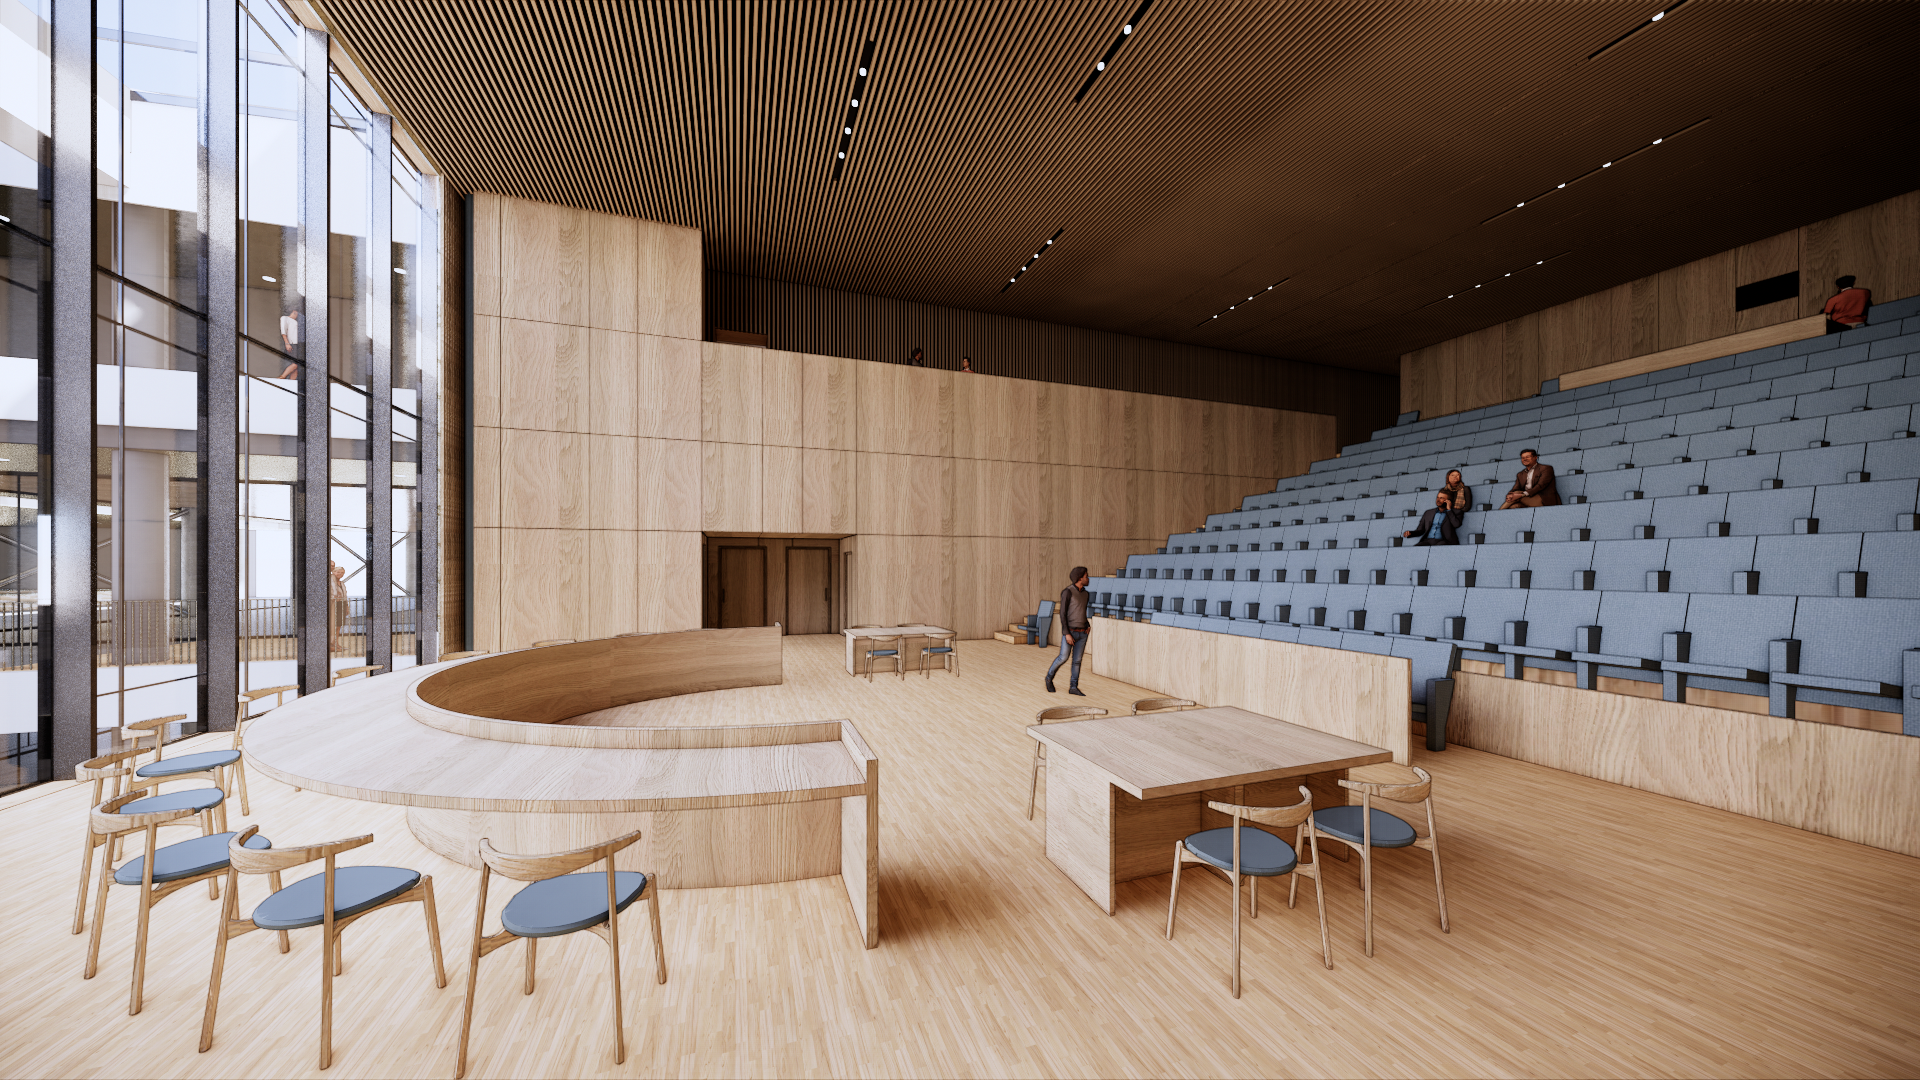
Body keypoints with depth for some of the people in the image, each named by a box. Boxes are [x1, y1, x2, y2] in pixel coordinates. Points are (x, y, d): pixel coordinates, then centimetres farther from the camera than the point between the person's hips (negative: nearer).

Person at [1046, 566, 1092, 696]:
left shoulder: (1086, 594, 9)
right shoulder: (1067, 592, -14)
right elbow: (1062, 614, -16)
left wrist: (1087, 626, 8)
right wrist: (1066, 634, -20)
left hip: (1082, 633, 6)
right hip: (1069, 632, -6)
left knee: (1077, 660, 4)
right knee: (1063, 658, -9)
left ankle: (1073, 687, 10)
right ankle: (1049, 677, 15)